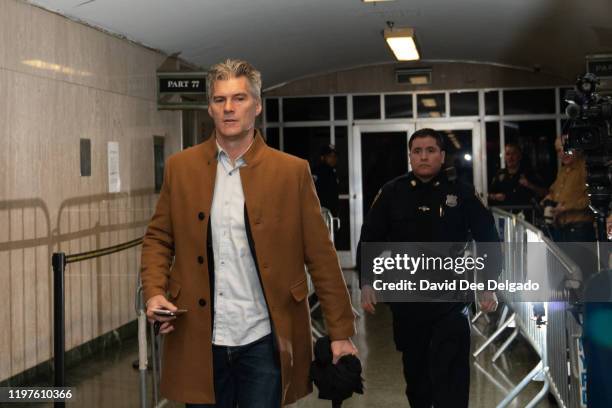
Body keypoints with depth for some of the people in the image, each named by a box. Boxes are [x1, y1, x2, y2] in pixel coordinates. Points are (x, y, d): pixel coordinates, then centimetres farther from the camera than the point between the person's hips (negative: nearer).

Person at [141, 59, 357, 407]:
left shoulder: (292, 171, -2)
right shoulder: (181, 167, 4)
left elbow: (321, 257, -1)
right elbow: (158, 238, 11)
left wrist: (341, 332, -1)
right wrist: (154, 292, -7)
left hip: (264, 341, -2)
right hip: (199, 340, 2)